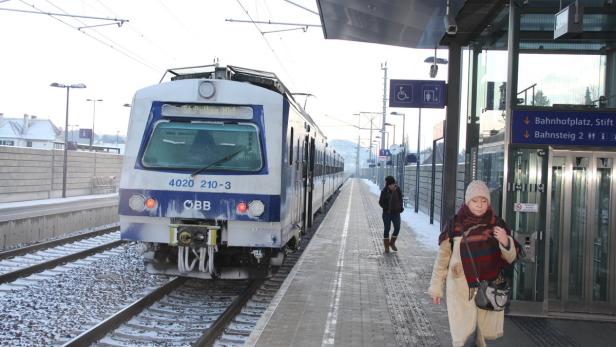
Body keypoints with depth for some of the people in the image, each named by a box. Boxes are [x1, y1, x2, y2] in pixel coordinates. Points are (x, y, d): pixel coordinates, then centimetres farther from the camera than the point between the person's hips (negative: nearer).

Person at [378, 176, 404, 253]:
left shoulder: (397, 189, -3)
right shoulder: (384, 191, -11)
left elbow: (400, 199, 10)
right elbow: (381, 202, -5)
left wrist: (401, 207, -3)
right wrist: (387, 208, -16)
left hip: (396, 213, 3)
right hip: (387, 213, -3)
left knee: (397, 228, -2)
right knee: (387, 229, 3)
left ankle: (392, 243, 22)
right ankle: (386, 247, 14)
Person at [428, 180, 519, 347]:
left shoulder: (497, 224, -1)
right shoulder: (454, 225, -7)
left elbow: (510, 257, 3)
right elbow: (443, 257, 2)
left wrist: (505, 242, -19)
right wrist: (436, 286, 7)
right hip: (462, 290, -2)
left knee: (484, 333, 12)